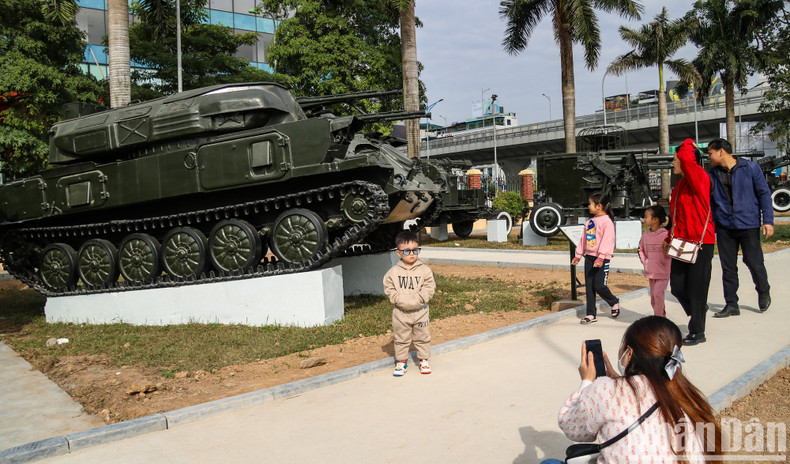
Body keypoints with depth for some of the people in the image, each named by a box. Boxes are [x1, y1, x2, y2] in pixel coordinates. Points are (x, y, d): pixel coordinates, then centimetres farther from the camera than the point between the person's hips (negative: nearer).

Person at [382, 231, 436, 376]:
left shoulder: (424, 270, -4)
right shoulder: (393, 272, -4)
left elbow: (429, 288, -6)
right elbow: (389, 289, -3)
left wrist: (417, 299, -18)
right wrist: (401, 299, -16)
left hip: (420, 311, 0)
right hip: (401, 312, 0)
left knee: (422, 337, 13)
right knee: (401, 338, 10)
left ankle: (424, 360, 29)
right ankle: (401, 362, 24)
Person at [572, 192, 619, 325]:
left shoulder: (607, 222, -12)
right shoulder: (589, 222, 13)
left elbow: (607, 241, -19)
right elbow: (584, 239, 19)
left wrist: (600, 258, -26)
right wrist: (578, 255, 18)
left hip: (602, 259, -7)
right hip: (589, 257, 7)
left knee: (599, 286, -8)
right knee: (589, 286, 6)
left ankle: (614, 303, 21)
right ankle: (591, 315, 13)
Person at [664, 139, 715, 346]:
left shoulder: (700, 177, -12)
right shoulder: (679, 183, 14)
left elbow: (686, 158, -31)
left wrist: (687, 144, -9)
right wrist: (669, 238, 19)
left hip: (700, 242, -8)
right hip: (682, 242, 8)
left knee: (696, 287, 0)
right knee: (677, 286, 8)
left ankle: (697, 332, 11)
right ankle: (698, 310, 35)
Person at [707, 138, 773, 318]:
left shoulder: (751, 168, -2)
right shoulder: (714, 174, 7)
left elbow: (764, 193, 0)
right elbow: (710, 201, 13)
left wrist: (768, 220, -7)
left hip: (748, 225, -3)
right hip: (724, 227, 3)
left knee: (754, 263, 1)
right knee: (728, 267, 5)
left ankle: (764, 293, 31)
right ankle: (731, 305, 15)